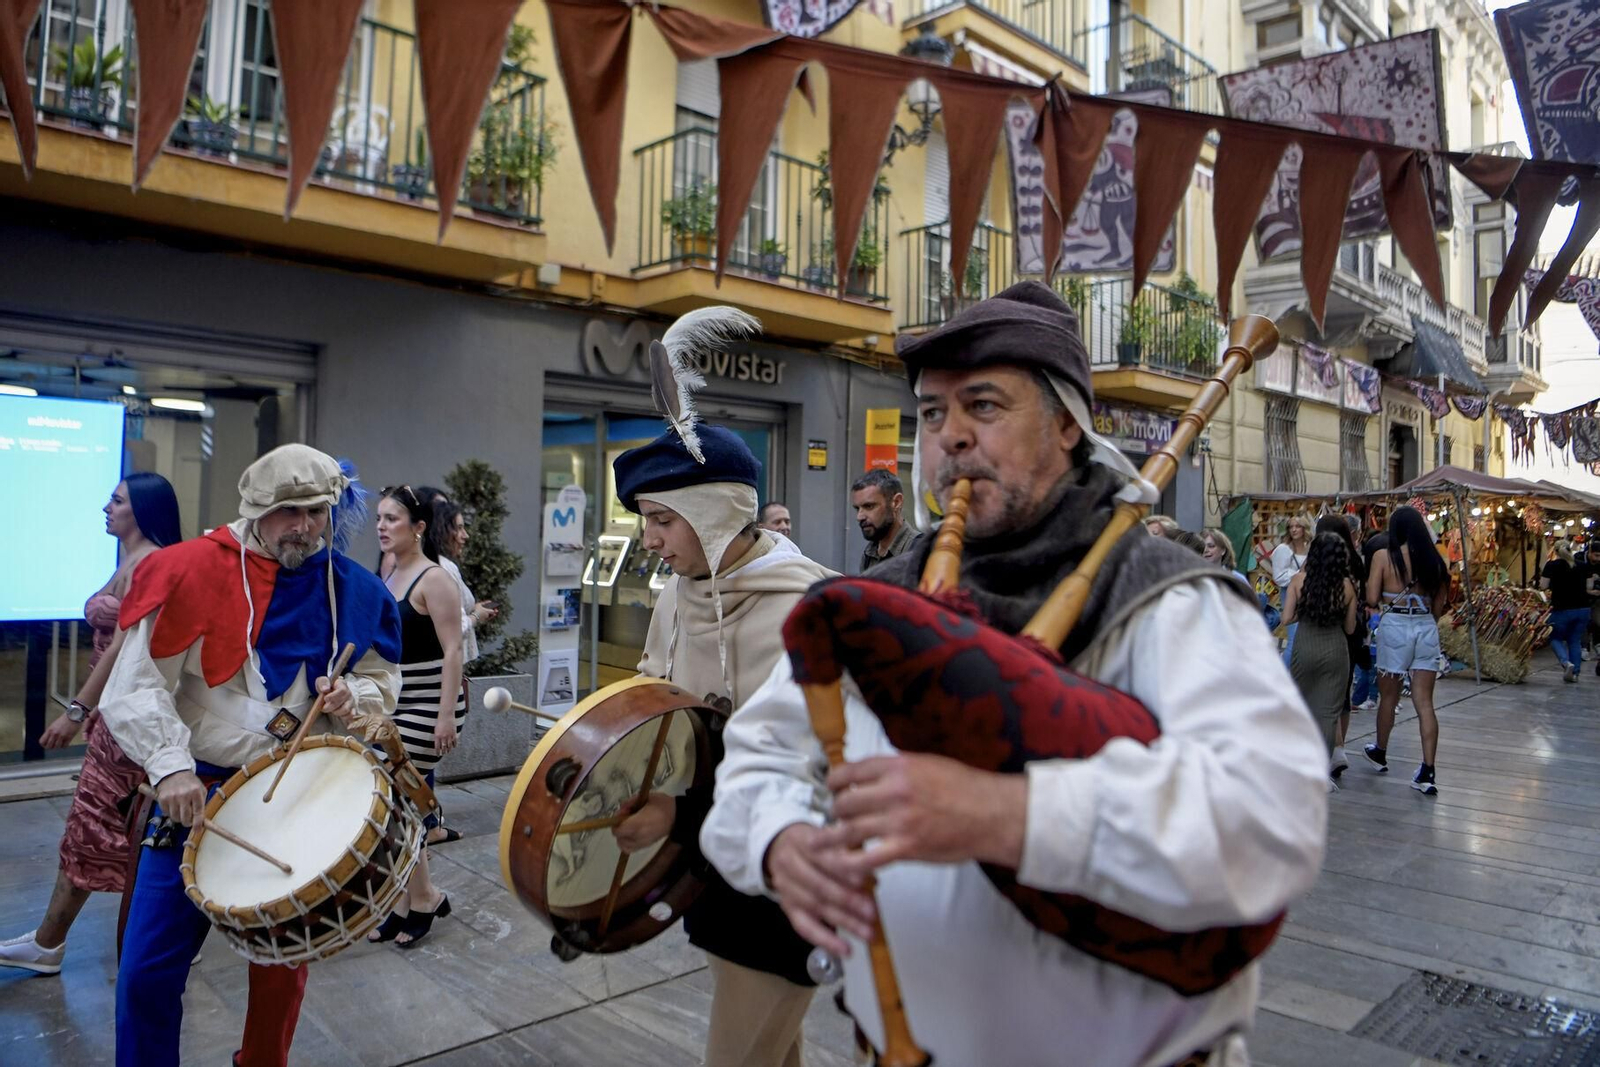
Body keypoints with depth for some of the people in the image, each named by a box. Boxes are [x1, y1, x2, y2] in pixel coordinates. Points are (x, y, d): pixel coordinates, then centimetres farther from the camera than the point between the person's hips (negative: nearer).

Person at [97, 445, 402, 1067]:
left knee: (284, 962, 16)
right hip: (198, 793, -2)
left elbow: (383, 681, 12)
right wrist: (171, 767, -24)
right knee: (150, 968, 1)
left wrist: (353, 697, -11)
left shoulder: (351, 589, 1)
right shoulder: (193, 571, -9)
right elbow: (137, 687, -11)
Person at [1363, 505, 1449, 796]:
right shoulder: (1434, 559, 3)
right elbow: (1439, 605, 8)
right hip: (1427, 628, 3)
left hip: (1395, 626, -3)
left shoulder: (1383, 556, -7)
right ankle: (1427, 772, -1)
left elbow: (1371, 599, -9)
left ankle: (1380, 753, 34)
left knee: (1388, 696, 14)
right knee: (1424, 702, 3)